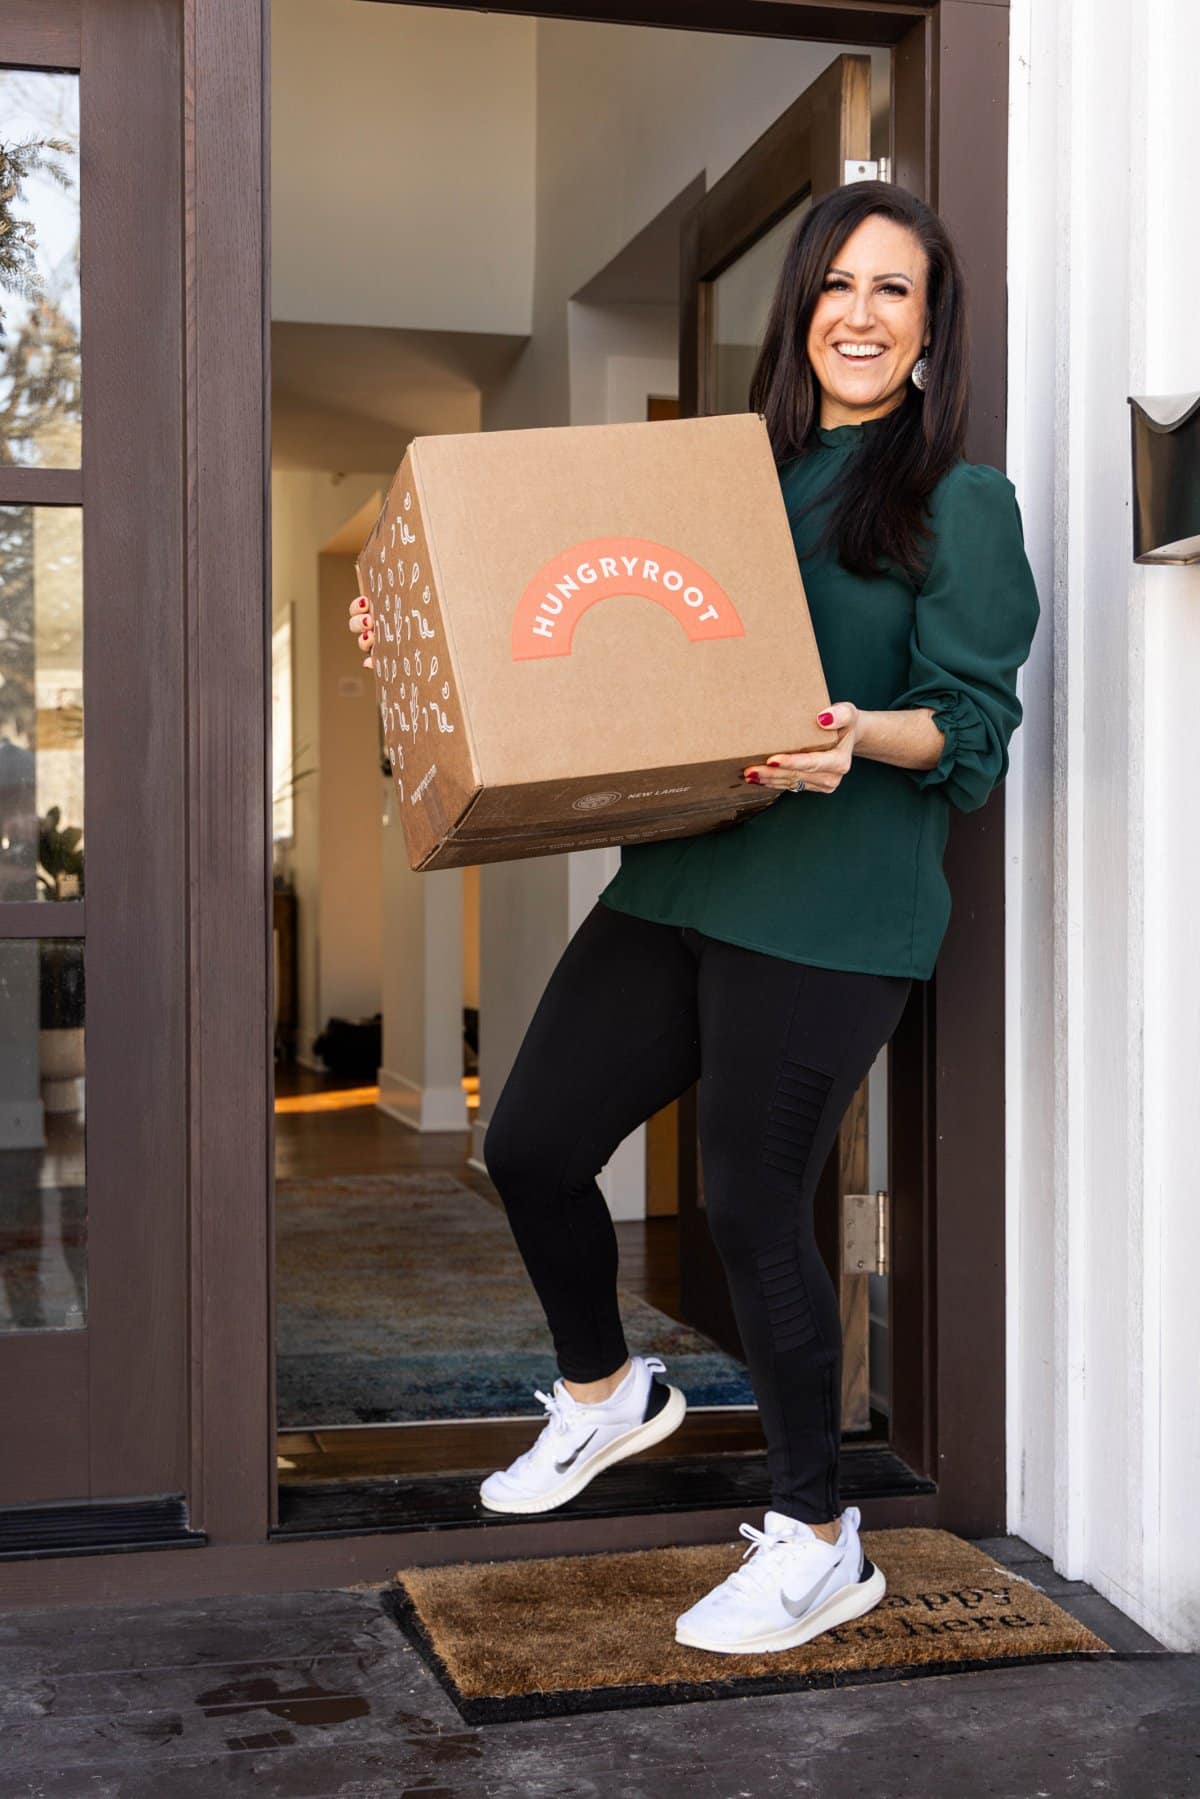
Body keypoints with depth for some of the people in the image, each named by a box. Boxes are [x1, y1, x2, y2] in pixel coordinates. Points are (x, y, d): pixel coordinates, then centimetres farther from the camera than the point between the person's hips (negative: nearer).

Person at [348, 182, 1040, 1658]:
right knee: (528, 1148, 6)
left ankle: (819, 1545, 15)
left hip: (827, 909, -6)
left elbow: (977, 716, -6)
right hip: (674, 874, 6)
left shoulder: (963, 505, 2)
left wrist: (862, 737, -27)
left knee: (749, 1204, -4)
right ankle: (605, 1393, 35)